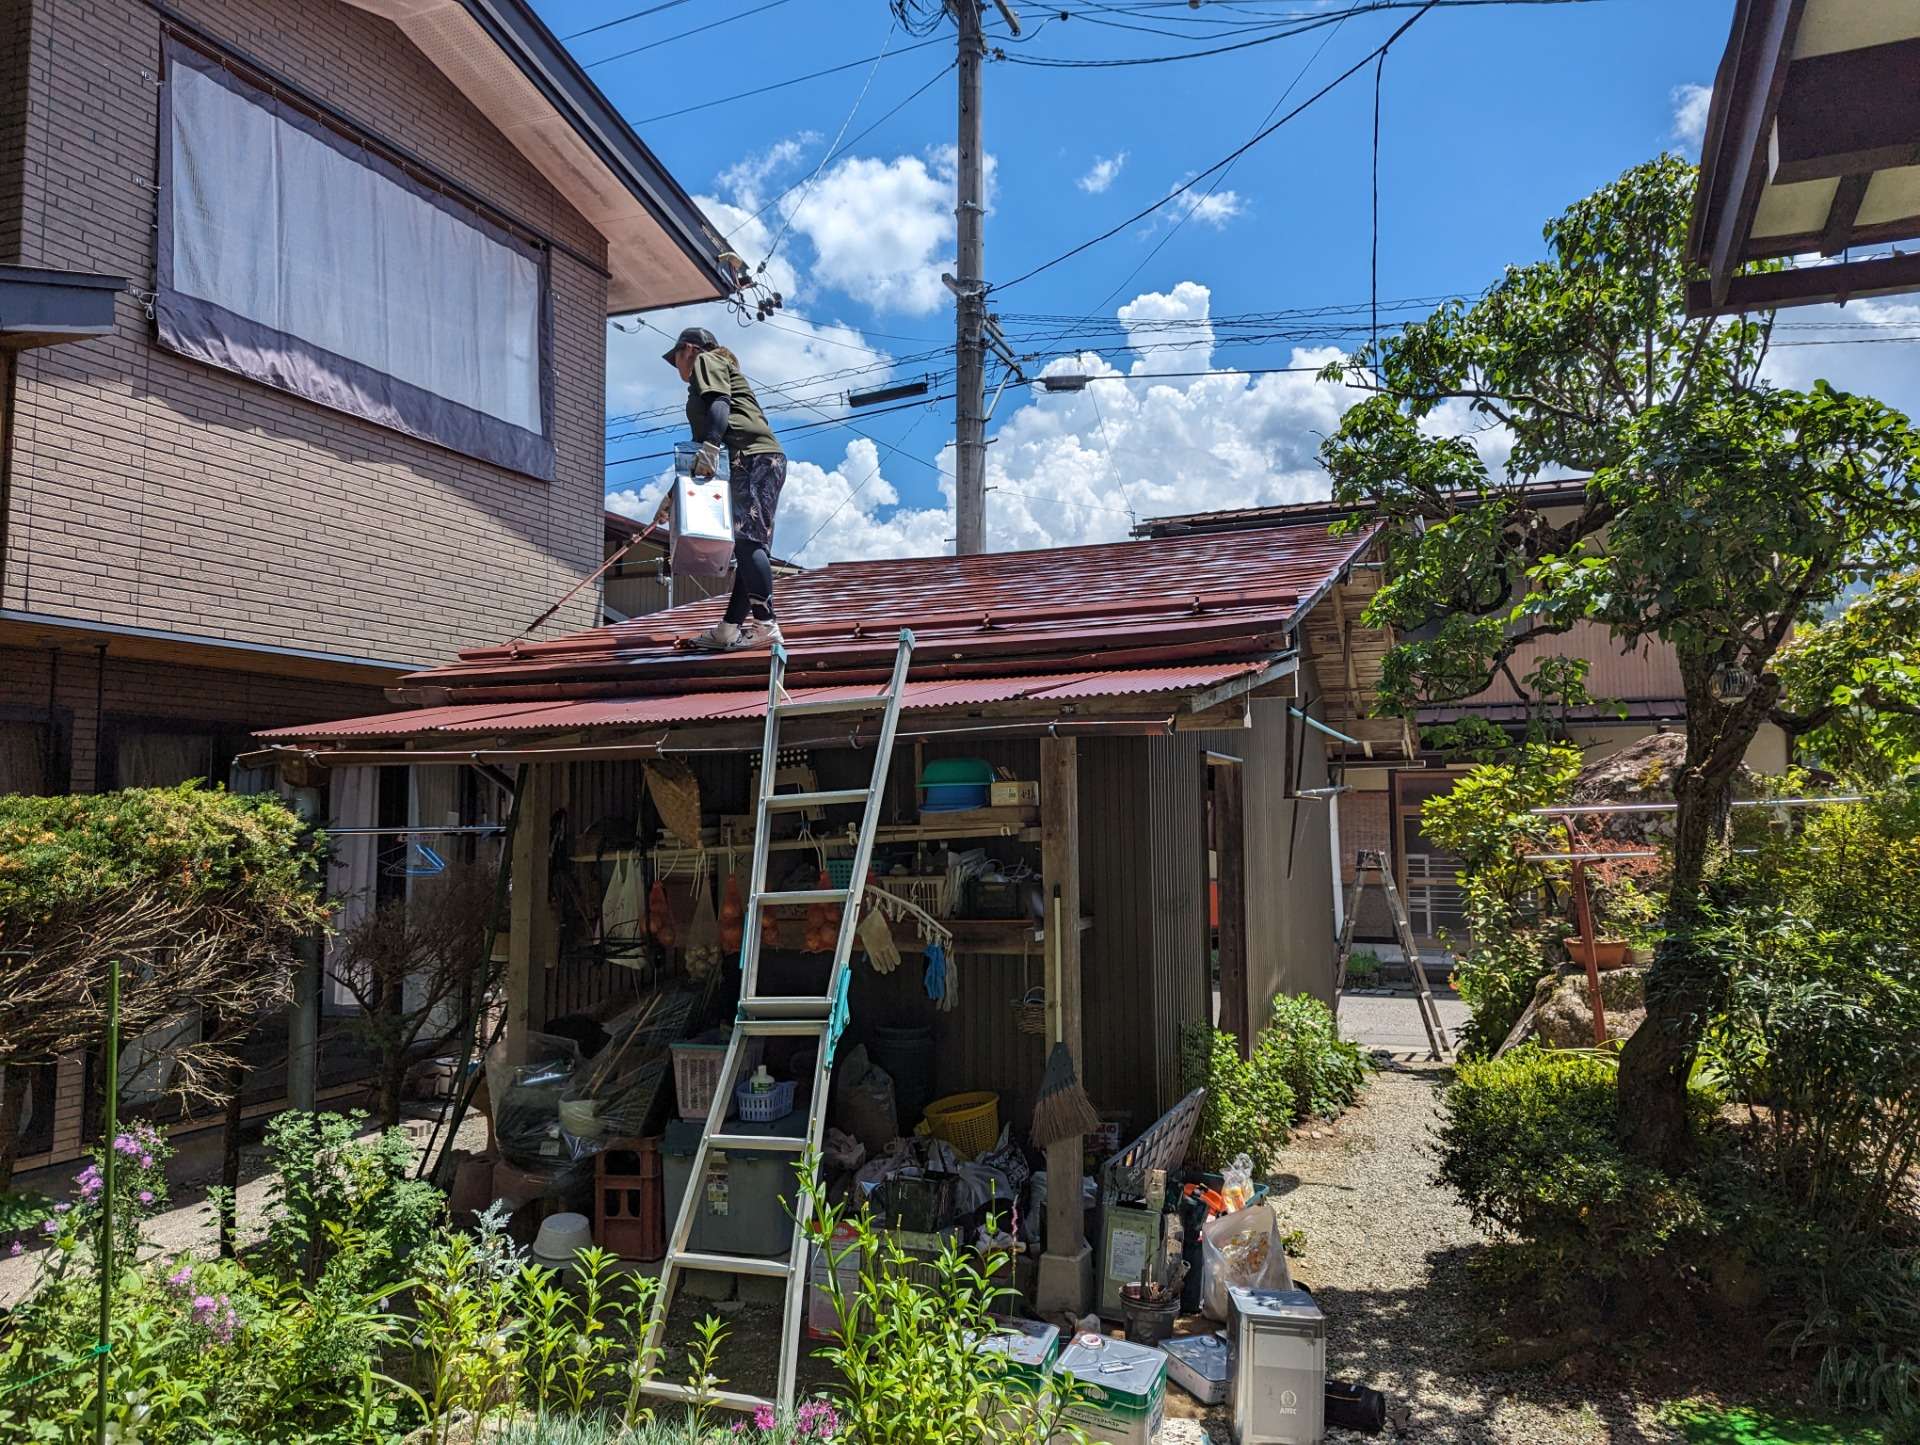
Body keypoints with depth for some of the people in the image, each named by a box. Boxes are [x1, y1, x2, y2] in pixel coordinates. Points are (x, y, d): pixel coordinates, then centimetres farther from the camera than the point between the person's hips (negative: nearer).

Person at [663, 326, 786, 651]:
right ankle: (729, 629, 2)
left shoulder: (706, 360, 12)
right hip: (768, 460, 10)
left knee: (748, 541, -20)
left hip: (751, 457, -10)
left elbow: (719, 404, -9)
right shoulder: (724, 366, 38)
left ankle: (766, 625, -30)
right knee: (751, 545, 3)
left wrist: (709, 445, -25)